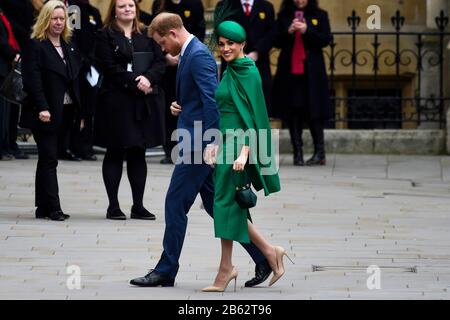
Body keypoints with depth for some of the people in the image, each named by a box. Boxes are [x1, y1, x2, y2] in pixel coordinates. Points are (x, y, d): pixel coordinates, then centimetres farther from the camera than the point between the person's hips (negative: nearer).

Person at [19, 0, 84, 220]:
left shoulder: (69, 47, 15)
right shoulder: (35, 46, -6)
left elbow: (75, 81, 15)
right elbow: (32, 79, -13)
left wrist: (80, 112, 9)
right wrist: (42, 108, -22)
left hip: (64, 112, 7)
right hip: (45, 113, -7)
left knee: (48, 159, 10)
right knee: (49, 159, -7)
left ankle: (43, 207, 13)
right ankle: (53, 207, -7)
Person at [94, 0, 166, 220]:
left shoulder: (147, 35, 13)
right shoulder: (106, 36, 0)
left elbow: (160, 62, 5)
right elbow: (109, 68, -10)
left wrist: (148, 78, -14)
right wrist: (135, 82, -17)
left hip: (145, 102, 4)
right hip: (116, 101, -4)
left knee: (138, 153, 7)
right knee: (115, 153, 2)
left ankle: (138, 205, 11)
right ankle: (113, 206, 6)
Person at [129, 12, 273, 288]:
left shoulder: (198, 55, -15)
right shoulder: (190, 53, 17)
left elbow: (212, 98, -24)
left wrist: (212, 143, -29)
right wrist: (179, 106, 7)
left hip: (199, 144, -11)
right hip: (198, 144, 11)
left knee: (176, 204, -4)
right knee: (216, 204, 11)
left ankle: (166, 271, 2)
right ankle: (262, 257, 13)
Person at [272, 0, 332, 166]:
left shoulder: (320, 16, 5)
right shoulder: (283, 16, 8)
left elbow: (326, 39, -4)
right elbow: (276, 41, 5)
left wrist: (307, 30, -17)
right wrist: (289, 31, -14)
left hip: (312, 72, -2)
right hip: (289, 70, 2)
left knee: (314, 112, -2)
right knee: (293, 112, 1)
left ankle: (319, 152, 1)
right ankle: (297, 152, 5)